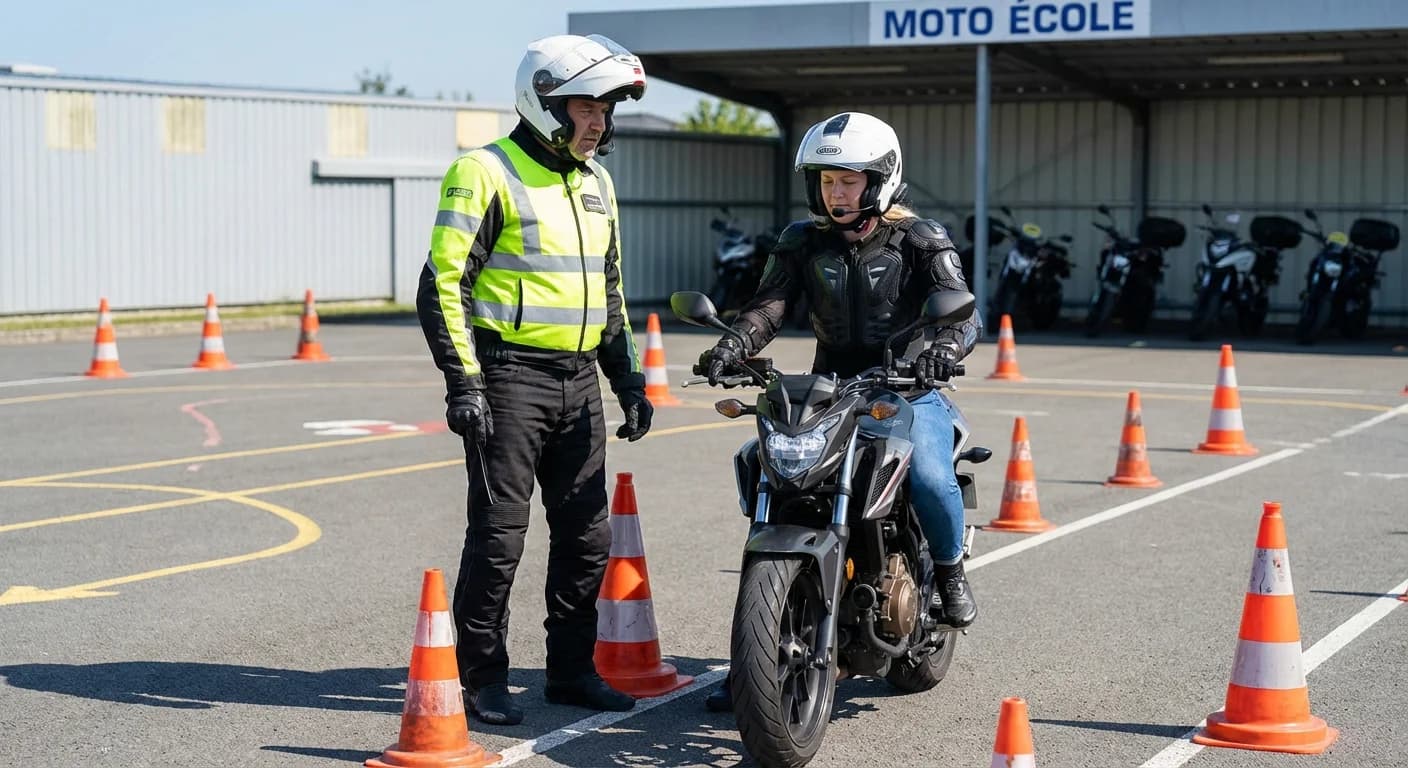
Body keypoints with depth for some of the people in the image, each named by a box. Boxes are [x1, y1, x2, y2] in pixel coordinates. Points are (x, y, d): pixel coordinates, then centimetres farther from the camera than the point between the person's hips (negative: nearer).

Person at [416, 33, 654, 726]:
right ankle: (480, 679, 7)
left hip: (579, 382, 7)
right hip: (509, 379, -7)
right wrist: (462, 382, -18)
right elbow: (443, 284, -12)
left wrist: (628, 377, 17)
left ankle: (572, 670, 21)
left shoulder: (596, 183, 16)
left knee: (586, 536, 10)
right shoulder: (487, 173, -8)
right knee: (498, 537, -3)